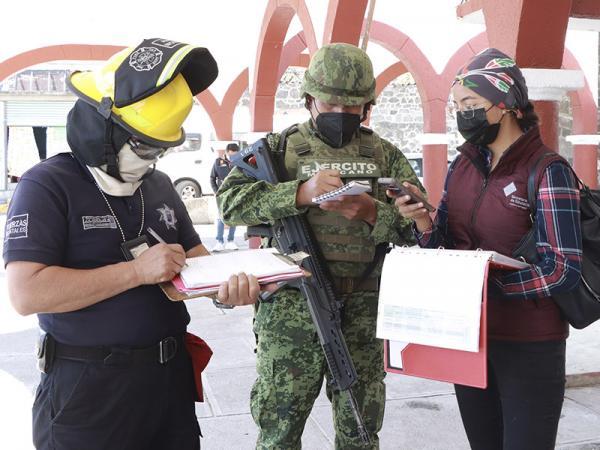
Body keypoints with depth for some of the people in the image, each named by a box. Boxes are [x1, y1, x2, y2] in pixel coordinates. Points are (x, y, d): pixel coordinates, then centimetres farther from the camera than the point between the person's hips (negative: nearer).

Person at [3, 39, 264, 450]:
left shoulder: (160, 186, 9)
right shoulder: (48, 186, -12)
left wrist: (227, 283, -13)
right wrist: (138, 270, -22)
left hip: (171, 373, 6)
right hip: (89, 387, -6)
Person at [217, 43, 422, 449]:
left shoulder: (385, 155, 11)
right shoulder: (281, 147, 5)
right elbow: (231, 201, -8)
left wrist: (372, 212, -18)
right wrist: (300, 193, -21)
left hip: (364, 312, 2)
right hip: (292, 310, -2)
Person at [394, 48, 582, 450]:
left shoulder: (547, 171, -14)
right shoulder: (462, 166, 4)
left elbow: (563, 270, -19)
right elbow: (446, 249, 6)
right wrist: (423, 222, -14)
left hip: (528, 345, -6)